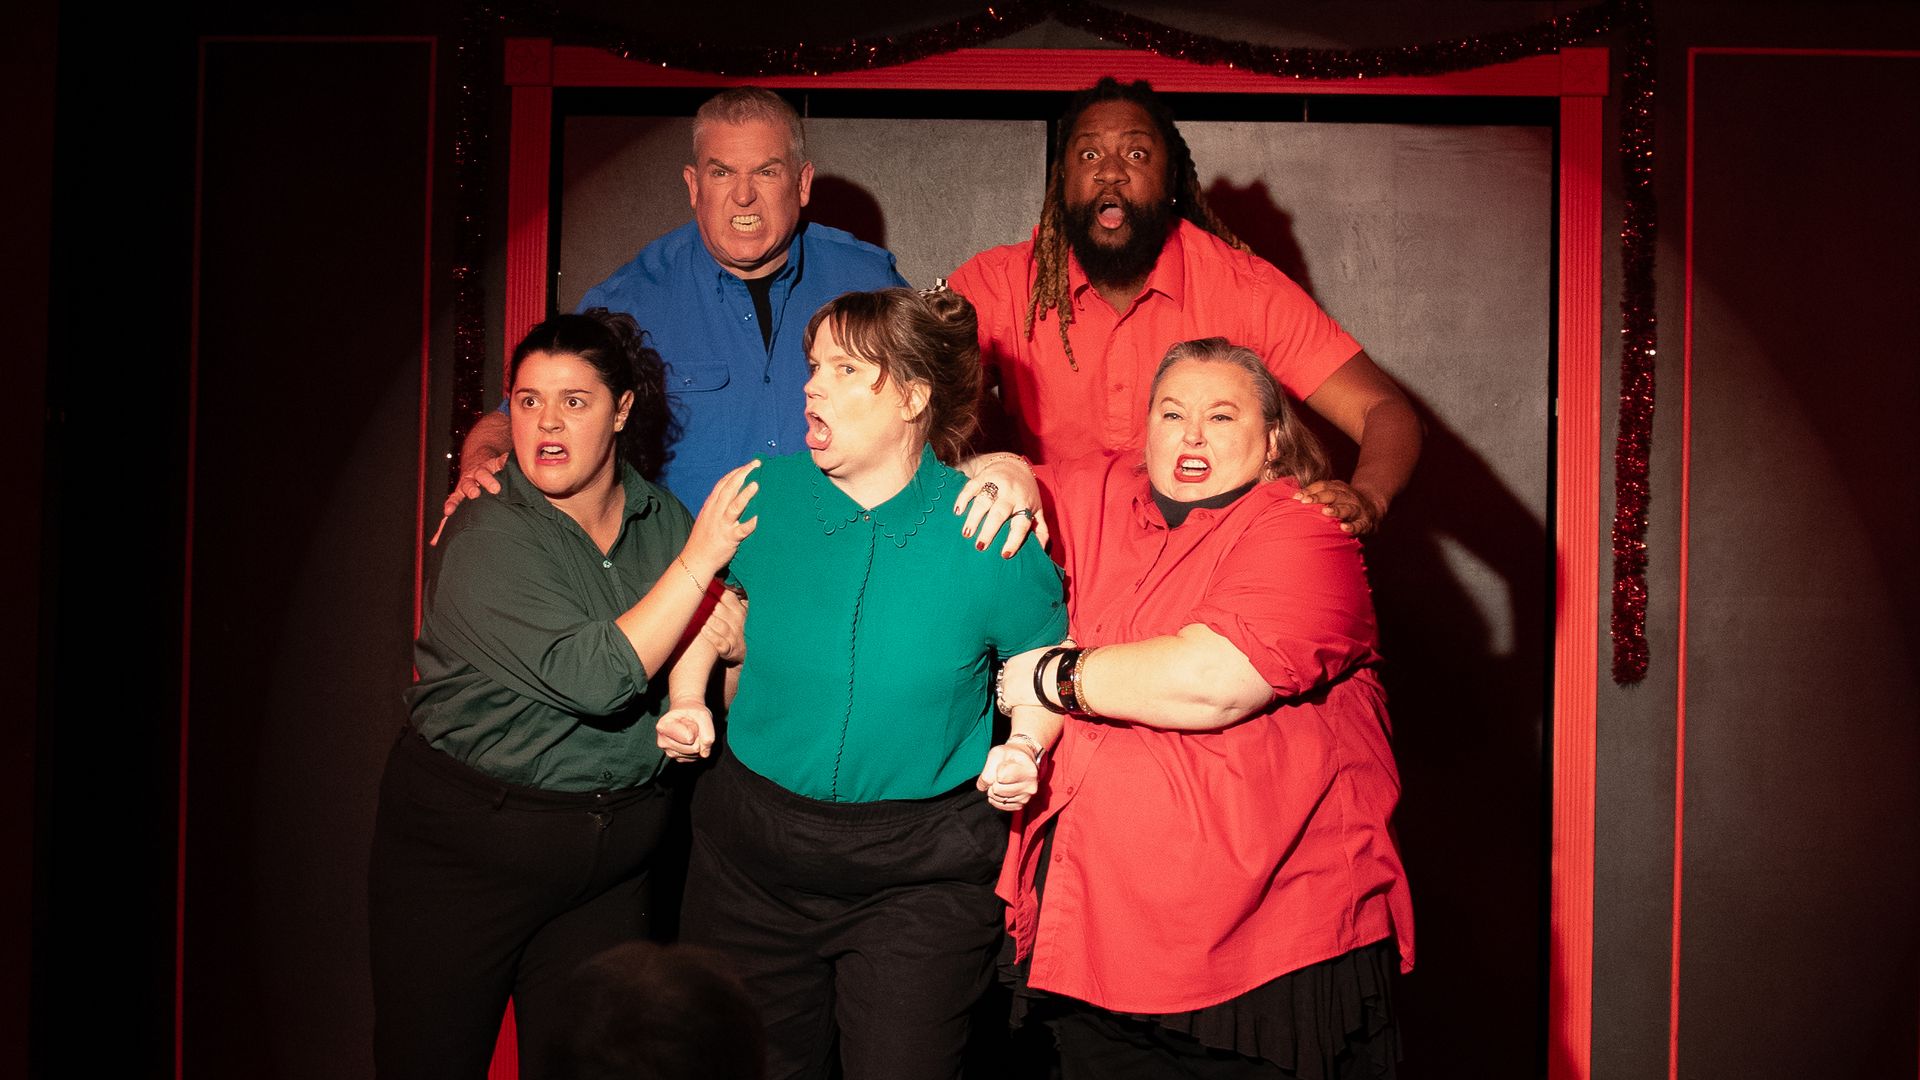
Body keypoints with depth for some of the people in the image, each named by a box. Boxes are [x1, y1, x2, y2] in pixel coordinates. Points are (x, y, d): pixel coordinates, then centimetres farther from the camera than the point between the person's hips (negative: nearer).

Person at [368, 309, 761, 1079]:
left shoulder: (662, 521, 2)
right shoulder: (489, 536, -16)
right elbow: (592, 677, -26)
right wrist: (698, 561, -23)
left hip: (612, 855, 4)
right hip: (466, 842, -4)